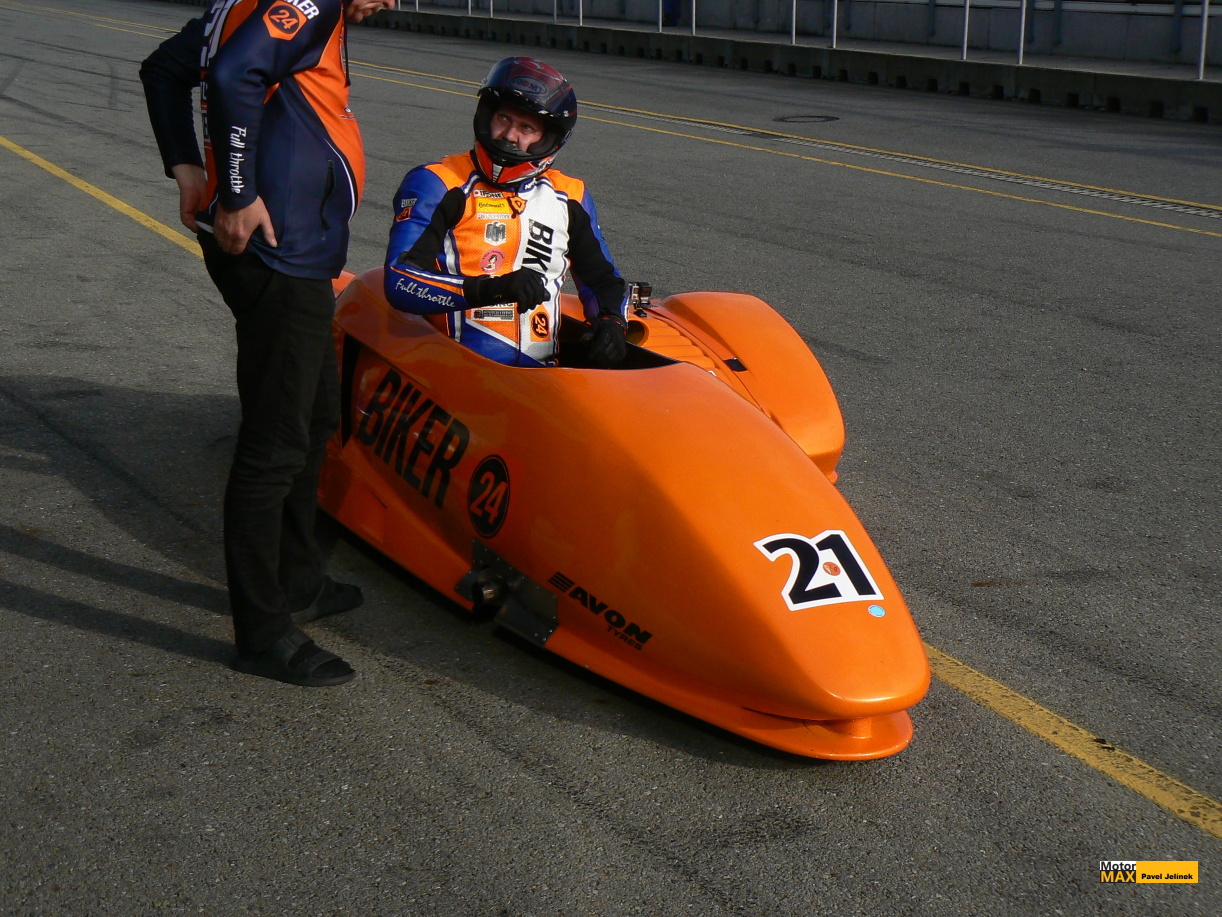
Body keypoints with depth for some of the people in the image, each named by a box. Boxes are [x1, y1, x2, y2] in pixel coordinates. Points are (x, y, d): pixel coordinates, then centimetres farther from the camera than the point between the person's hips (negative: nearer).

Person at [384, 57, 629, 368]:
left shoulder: (569, 197, 17)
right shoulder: (438, 185, 2)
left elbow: (602, 280, 28)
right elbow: (400, 283, -9)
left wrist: (610, 322, 4)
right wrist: (489, 289, -22)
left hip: (542, 374, 5)